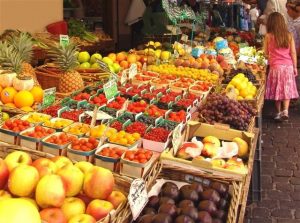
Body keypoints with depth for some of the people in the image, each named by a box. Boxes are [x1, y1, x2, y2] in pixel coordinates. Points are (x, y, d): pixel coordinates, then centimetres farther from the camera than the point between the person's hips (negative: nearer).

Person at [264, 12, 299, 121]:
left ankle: (279, 112, 17)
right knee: (287, 89, 9)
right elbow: (293, 53, 1)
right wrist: (295, 67, 8)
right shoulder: (289, 35, -1)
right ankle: (285, 110, -4)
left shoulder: (268, 36, -7)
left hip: (275, 66, -2)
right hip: (288, 66, 2)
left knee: (277, 90, 10)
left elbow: (266, 53, 2)